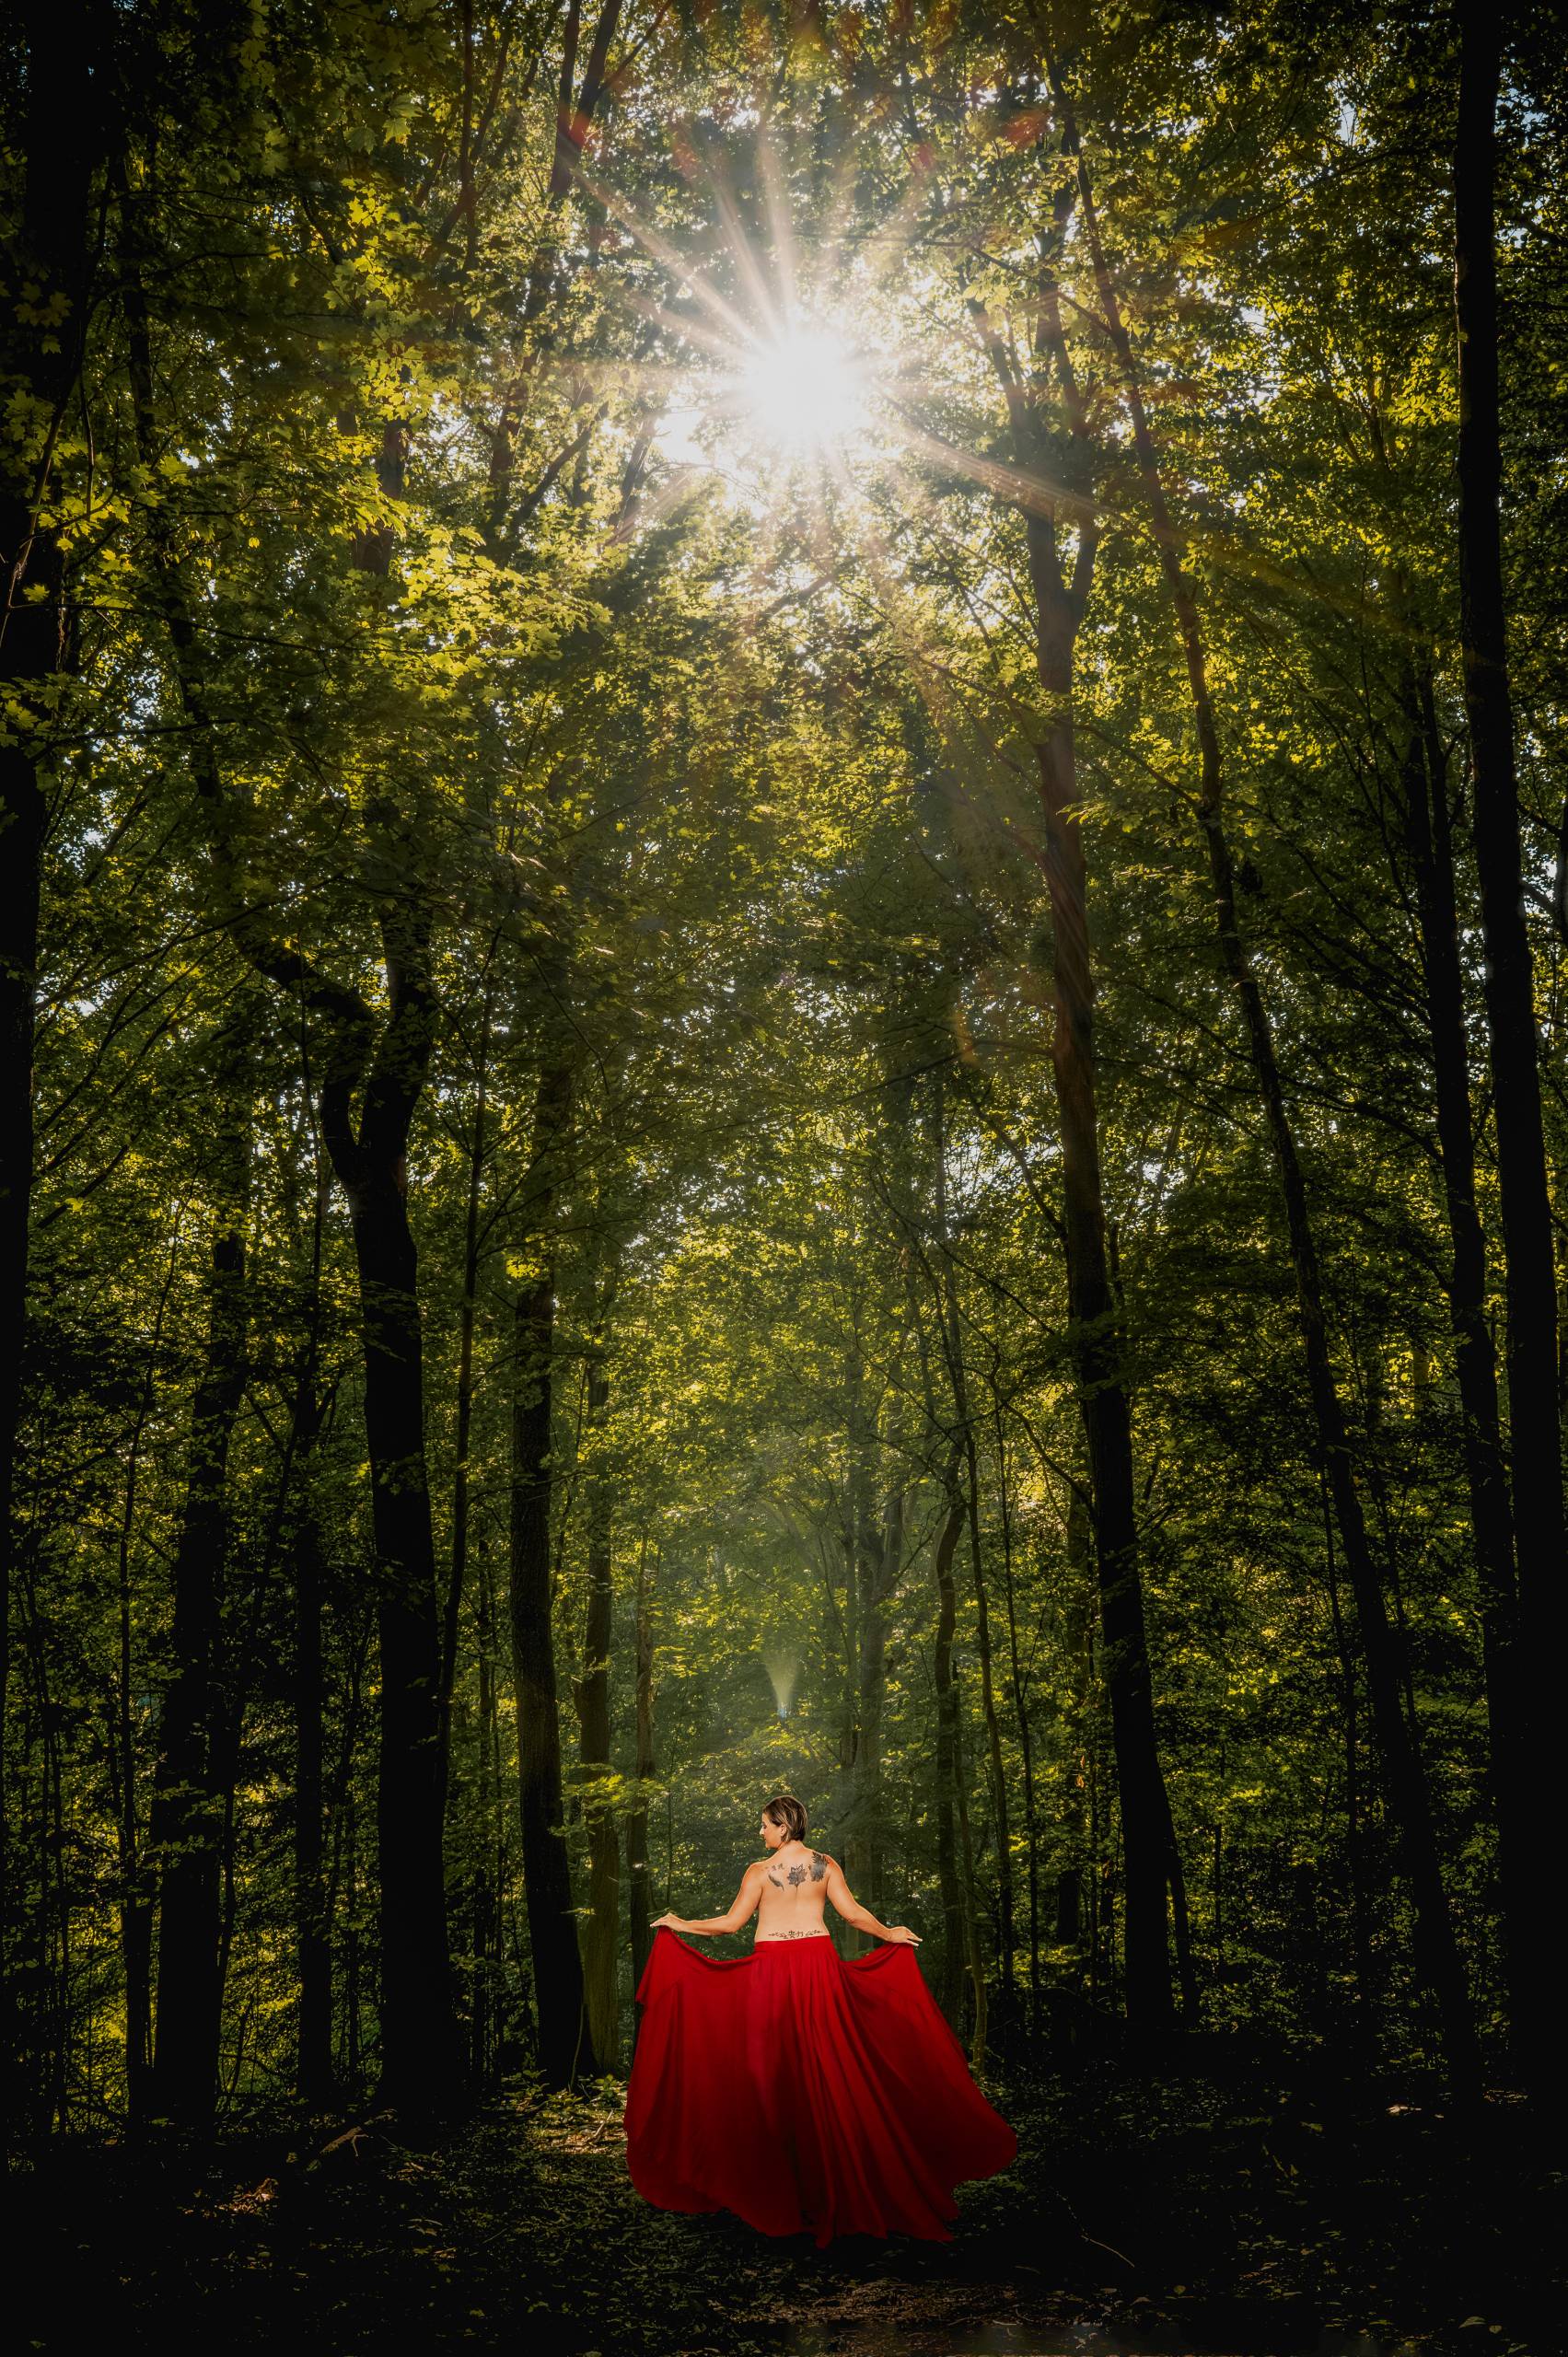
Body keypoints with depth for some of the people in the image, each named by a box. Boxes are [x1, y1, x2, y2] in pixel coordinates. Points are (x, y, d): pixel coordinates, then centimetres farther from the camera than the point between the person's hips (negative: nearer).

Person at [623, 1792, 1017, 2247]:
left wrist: (680, 1925, 8)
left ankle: (776, 2176, 9)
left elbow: (731, 1922, -4)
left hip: (770, 1968, -2)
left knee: (773, 2062, 5)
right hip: (818, 1963, 3)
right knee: (824, 2062, 9)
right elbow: (852, 1912, 0)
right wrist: (889, 1934, 17)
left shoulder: (760, 1871, -7)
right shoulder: (826, 1864, 0)